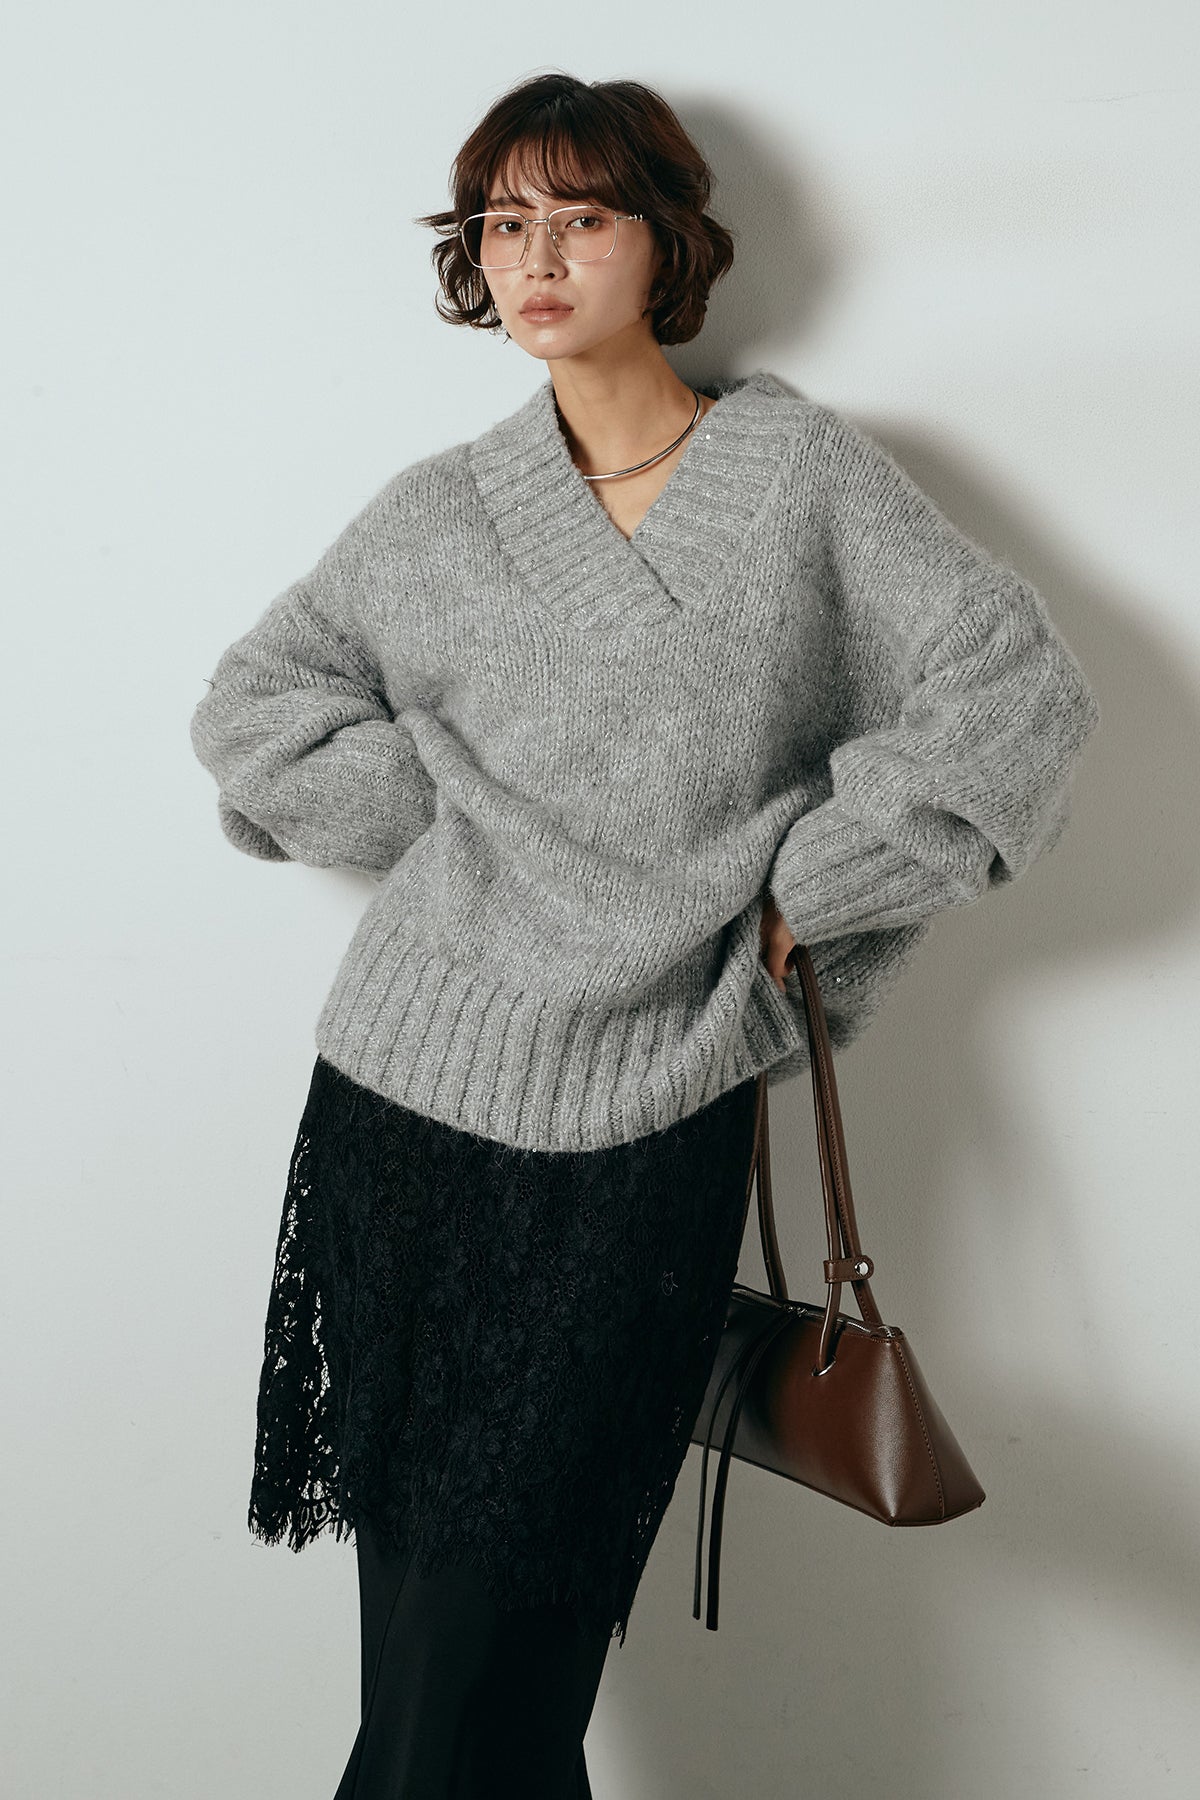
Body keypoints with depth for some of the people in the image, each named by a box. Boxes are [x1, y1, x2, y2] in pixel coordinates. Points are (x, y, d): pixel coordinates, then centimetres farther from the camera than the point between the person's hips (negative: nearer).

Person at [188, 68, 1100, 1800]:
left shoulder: (802, 469, 5)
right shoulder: (440, 515, 12)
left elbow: (1023, 691, 0)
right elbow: (249, 706, 17)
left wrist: (805, 891, -3)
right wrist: (439, 803, 3)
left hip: (647, 1137, -2)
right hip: (404, 1114, 3)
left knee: (495, 1660, -4)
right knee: (415, 1616, 7)